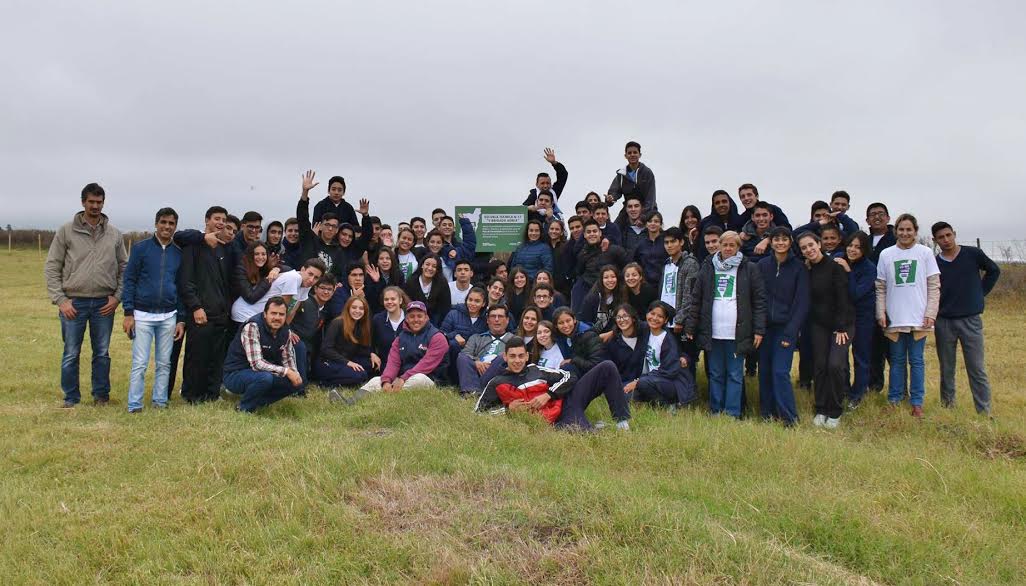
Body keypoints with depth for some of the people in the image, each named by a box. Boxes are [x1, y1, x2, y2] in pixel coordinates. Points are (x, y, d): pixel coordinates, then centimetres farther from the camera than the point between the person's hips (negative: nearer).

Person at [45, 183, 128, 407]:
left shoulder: (114, 234, 7)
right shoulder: (66, 231, 0)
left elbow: (124, 268, 11)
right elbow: (52, 267, 0)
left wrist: (117, 296, 0)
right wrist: (60, 300, -7)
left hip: (104, 304, 2)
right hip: (74, 303, -2)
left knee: (102, 353, 9)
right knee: (71, 355, 4)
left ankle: (101, 396, 21)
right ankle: (71, 398, 16)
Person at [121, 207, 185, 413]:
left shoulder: (179, 253, 8)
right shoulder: (141, 248, -1)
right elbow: (129, 280, -1)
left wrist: (181, 320, 6)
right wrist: (128, 313, -8)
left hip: (169, 316, 3)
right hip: (143, 314, -3)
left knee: (164, 363, 8)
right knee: (139, 364, -3)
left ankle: (160, 401, 19)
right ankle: (134, 406, 3)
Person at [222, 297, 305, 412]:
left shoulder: (284, 330, -2)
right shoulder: (252, 327, -24)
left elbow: (288, 357, 8)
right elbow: (256, 363, -30)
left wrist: (294, 373, -14)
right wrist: (286, 371, -30)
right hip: (236, 374, -7)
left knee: (298, 381, -4)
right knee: (265, 377, -36)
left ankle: (259, 401, 5)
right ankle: (244, 408, -9)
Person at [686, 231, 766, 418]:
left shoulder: (749, 269, 1)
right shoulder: (708, 268, 9)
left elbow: (759, 301, -1)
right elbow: (696, 299, 8)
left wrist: (759, 330, -7)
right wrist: (690, 327, 4)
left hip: (737, 333, -2)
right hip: (713, 333, 2)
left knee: (735, 375, 2)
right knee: (715, 374, 9)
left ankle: (732, 414, 8)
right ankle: (715, 412, 17)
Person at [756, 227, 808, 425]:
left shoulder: (799, 268, -2)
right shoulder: (762, 265, 4)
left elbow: (802, 303, -4)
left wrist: (790, 332, -11)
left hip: (786, 327, -3)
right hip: (765, 326, 3)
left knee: (780, 371, -11)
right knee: (764, 371, 5)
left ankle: (789, 417, -2)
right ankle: (767, 413, 17)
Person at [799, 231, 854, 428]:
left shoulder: (835, 267, -11)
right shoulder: (807, 271, 4)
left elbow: (843, 299, -13)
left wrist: (841, 328, -15)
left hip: (842, 324, -5)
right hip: (818, 325, 5)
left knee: (835, 365, -14)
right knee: (819, 366, 2)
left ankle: (835, 412, 1)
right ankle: (821, 410, 15)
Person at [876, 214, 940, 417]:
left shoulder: (925, 253, 1)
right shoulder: (886, 255, 4)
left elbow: (934, 287, 0)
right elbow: (880, 288, 7)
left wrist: (930, 313, -7)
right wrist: (881, 313, -1)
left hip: (919, 318, -1)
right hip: (894, 318, 1)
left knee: (916, 361, 5)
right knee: (897, 361, 9)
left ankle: (917, 403, 11)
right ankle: (894, 400, 16)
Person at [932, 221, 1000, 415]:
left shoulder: (972, 254, -1)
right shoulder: (934, 264, 1)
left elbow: (994, 270, 14)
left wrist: (980, 293, 5)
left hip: (971, 320, -1)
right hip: (943, 322, 1)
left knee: (977, 370, 0)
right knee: (946, 370, 9)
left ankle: (985, 412, 4)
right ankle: (947, 408, 19)